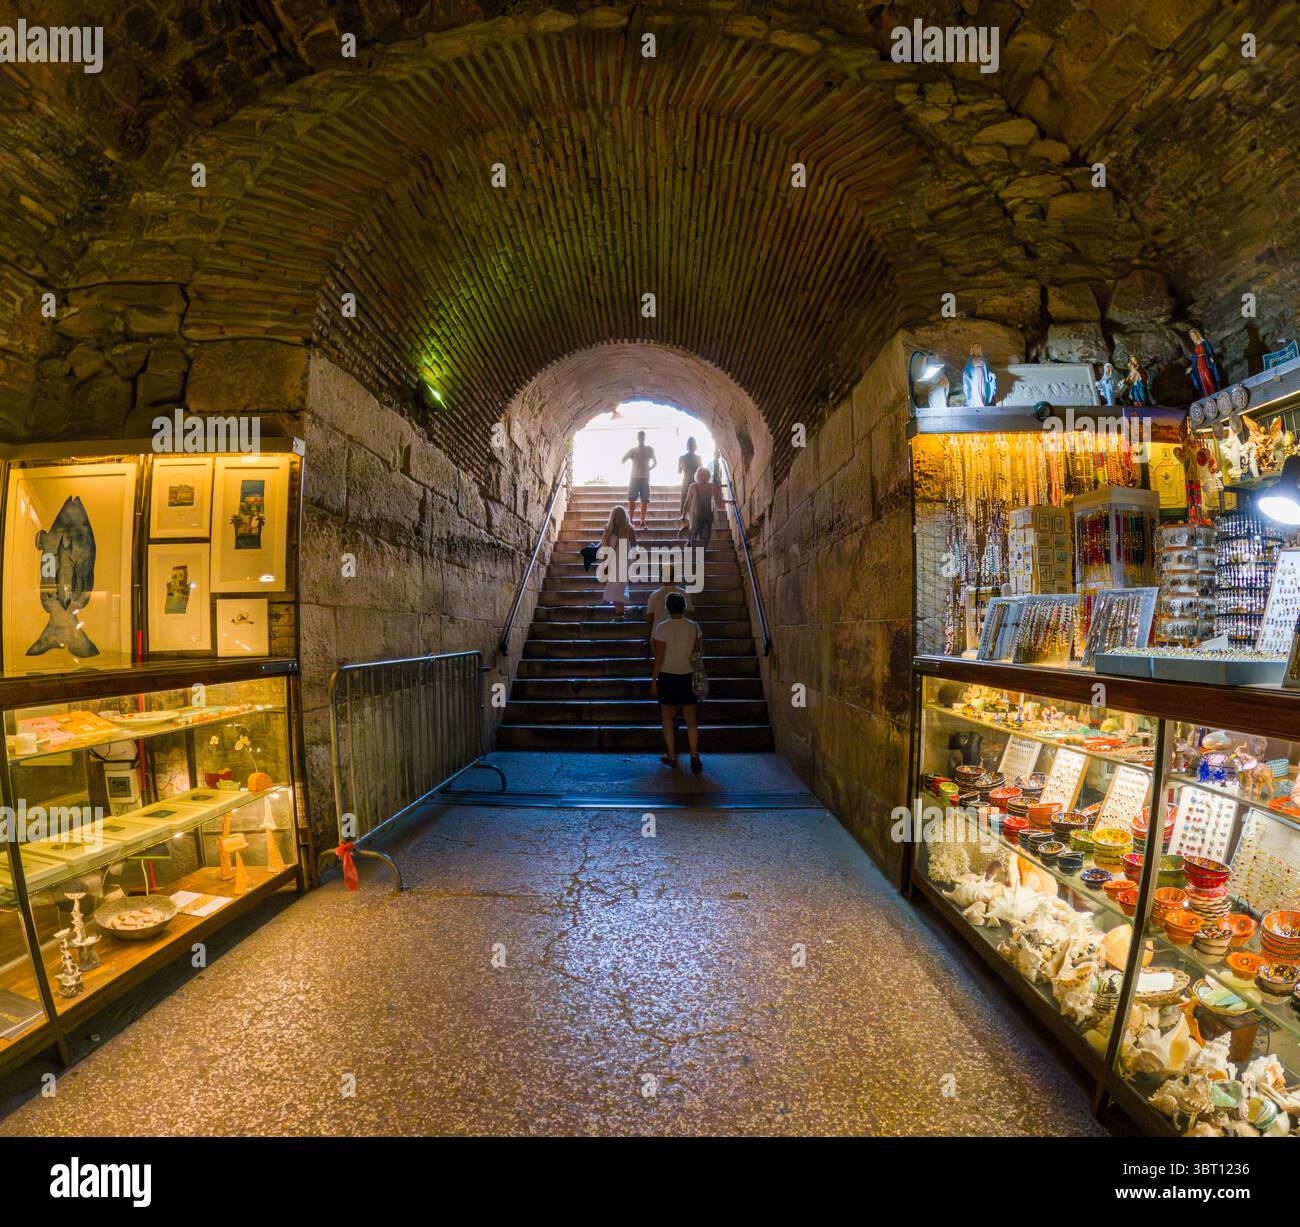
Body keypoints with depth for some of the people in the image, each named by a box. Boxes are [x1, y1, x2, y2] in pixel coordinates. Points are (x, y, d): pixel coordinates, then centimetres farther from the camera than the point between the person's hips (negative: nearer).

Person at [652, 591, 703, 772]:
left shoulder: (662, 628, -11)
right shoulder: (694, 626, -3)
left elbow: (659, 657, -10)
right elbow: (696, 653, 2)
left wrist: (653, 679, -2)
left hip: (667, 676, -2)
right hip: (688, 676, 3)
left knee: (667, 718, 11)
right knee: (691, 718, 8)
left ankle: (671, 756, 18)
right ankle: (694, 757, 3)